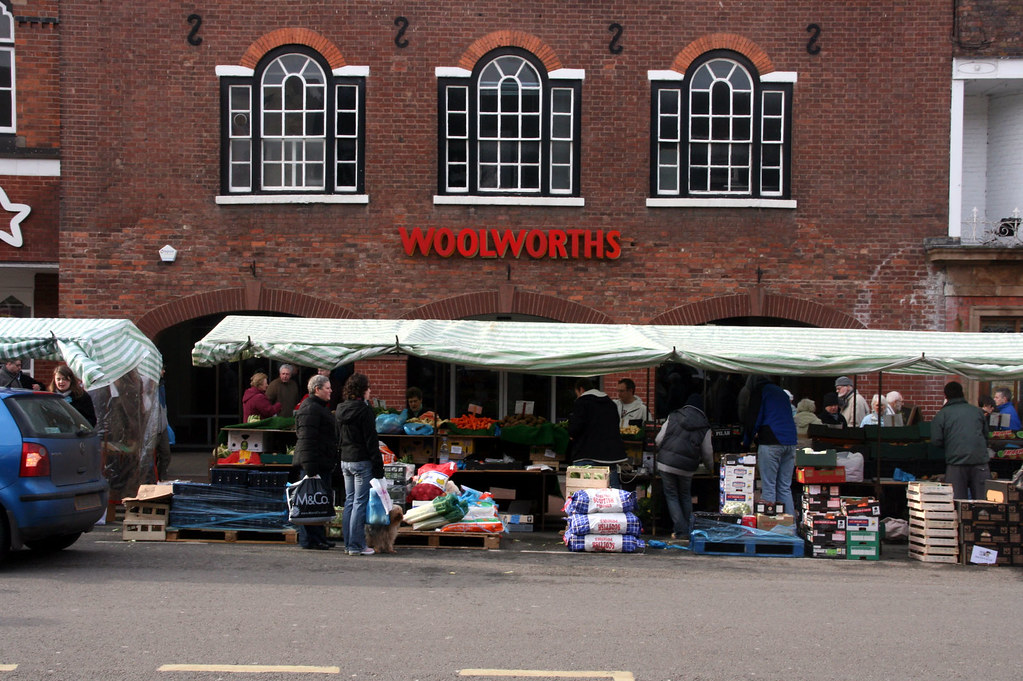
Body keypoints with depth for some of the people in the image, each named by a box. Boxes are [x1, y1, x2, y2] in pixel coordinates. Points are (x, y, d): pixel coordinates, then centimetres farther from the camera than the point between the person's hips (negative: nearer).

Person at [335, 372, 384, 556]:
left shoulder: (341, 410, 9)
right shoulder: (364, 410, -13)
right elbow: (371, 439, -14)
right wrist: (378, 466, -11)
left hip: (345, 460, 8)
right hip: (361, 461, -8)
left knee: (349, 501, 13)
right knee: (360, 503, -4)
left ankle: (349, 543, 16)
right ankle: (356, 545, -3)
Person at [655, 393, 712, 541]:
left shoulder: (673, 417, 2)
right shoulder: (704, 426, 4)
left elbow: (658, 440, 1)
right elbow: (707, 453, 8)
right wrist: (710, 467, 27)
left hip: (666, 463, -1)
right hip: (687, 467, 1)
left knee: (671, 496, 7)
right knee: (686, 496, 20)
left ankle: (680, 531, 2)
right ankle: (689, 530, 21)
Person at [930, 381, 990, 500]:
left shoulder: (942, 414, 3)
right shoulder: (977, 411, 12)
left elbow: (936, 441, -2)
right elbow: (986, 436, 19)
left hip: (956, 461, -2)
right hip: (980, 460, 2)